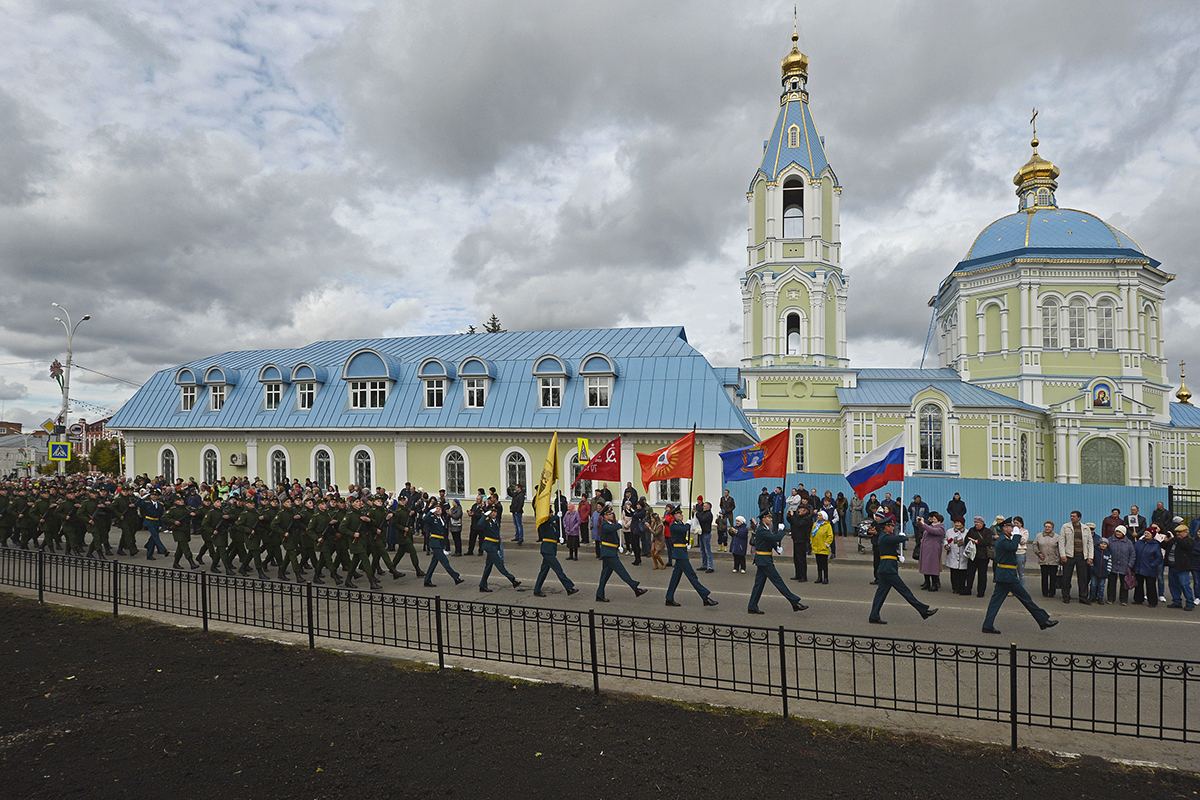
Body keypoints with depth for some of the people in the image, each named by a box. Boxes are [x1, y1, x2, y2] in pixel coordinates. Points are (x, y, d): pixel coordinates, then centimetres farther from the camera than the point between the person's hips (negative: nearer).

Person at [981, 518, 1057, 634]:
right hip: (1007, 574, -10)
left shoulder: (1002, 539, 19)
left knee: (996, 599, 5)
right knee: (1025, 597, 1)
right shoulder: (1003, 539, -14)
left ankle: (988, 626, 3)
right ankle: (1043, 621, 12)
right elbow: (1013, 547, -31)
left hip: (1001, 575, 10)